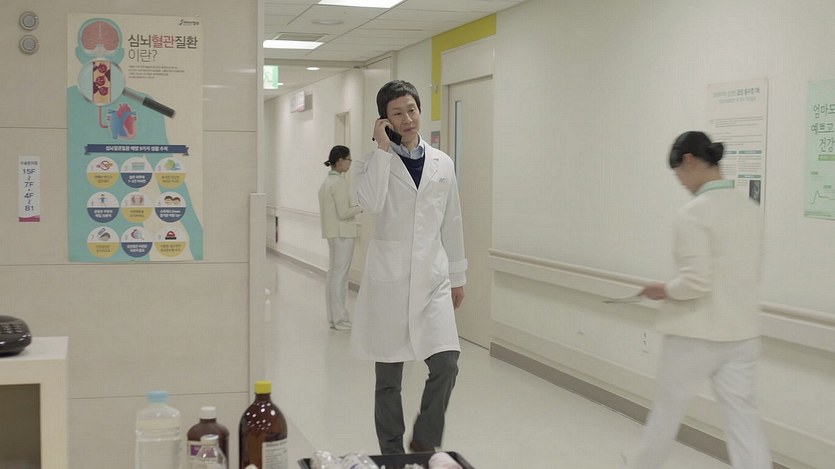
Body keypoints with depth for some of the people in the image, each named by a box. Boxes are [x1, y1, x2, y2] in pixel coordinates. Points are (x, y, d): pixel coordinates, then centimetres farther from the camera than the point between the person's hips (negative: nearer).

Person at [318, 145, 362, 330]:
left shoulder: (327, 181, 12)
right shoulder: (340, 182, -16)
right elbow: (343, 213, -19)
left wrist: (355, 208, 15)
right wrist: (361, 206, -8)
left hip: (332, 232, 10)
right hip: (342, 233, -10)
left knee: (333, 274, 12)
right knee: (340, 275, -5)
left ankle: (333, 318, 18)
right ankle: (340, 319, 0)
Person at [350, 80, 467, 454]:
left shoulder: (442, 164, 9)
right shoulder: (372, 163, -1)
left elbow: (452, 223, 13)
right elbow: (370, 204, -23)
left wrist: (458, 276, 15)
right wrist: (383, 150, -17)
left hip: (432, 279, 2)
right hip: (388, 280, -2)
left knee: (446, 364, -9)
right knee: (389, 377, 7)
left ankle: (424, 443, 15)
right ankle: (392, 454, 22)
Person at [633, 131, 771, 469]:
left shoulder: (694, 212, -18)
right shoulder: (750, 210, 5)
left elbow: (695, 282, -24)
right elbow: (746, 274, 13)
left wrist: (665, 290, -5)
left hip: (695, 334, -6)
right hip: (741, 334, 6)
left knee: (667, 409, 16)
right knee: (743, 417, 6)